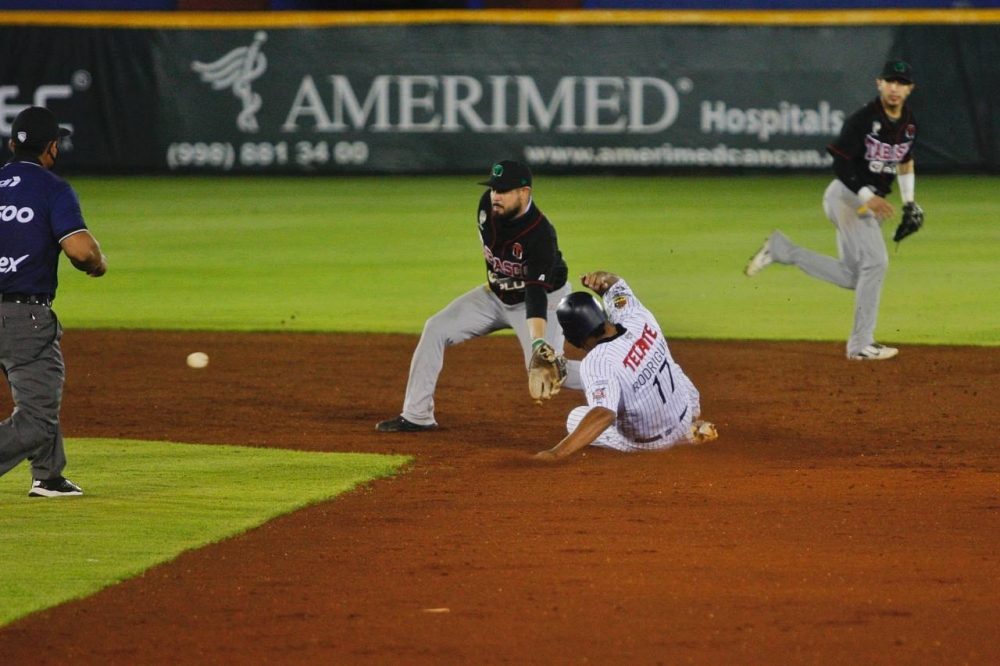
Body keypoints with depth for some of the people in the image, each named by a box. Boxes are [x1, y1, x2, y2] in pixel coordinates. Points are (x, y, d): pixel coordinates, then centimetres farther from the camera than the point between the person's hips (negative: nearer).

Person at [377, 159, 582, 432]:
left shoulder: (540, 235, -34)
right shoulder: (488, 204, -15)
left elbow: (537, 294, -42)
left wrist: (538, 341, -54)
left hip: (545, 298, -7)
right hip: (496, 294, 7)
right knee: (436, 328, -3)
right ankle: (416, 415, 2)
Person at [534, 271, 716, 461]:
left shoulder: (597, 362, -34)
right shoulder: (637, 318, -15)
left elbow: (603, 414, -46)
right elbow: (614, 284, 4)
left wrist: (557, 452, -54)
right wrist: (602, 278, -22)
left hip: (649, 441, -7)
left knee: (575, 419, 14)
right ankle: (691, 424, 29)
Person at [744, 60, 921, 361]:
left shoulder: (909, 123, 7)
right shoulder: (863, 119, -17)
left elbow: (905, 161, 24)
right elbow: (840, 163, -19)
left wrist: (909, 203, 17)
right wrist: (867, 196, -29)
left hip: (869, 201, 9)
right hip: (847, 196, -9)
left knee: (853, 277, 8)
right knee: (875, 261, -18)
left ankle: (781, 250, 17)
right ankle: (861, 344, -13)